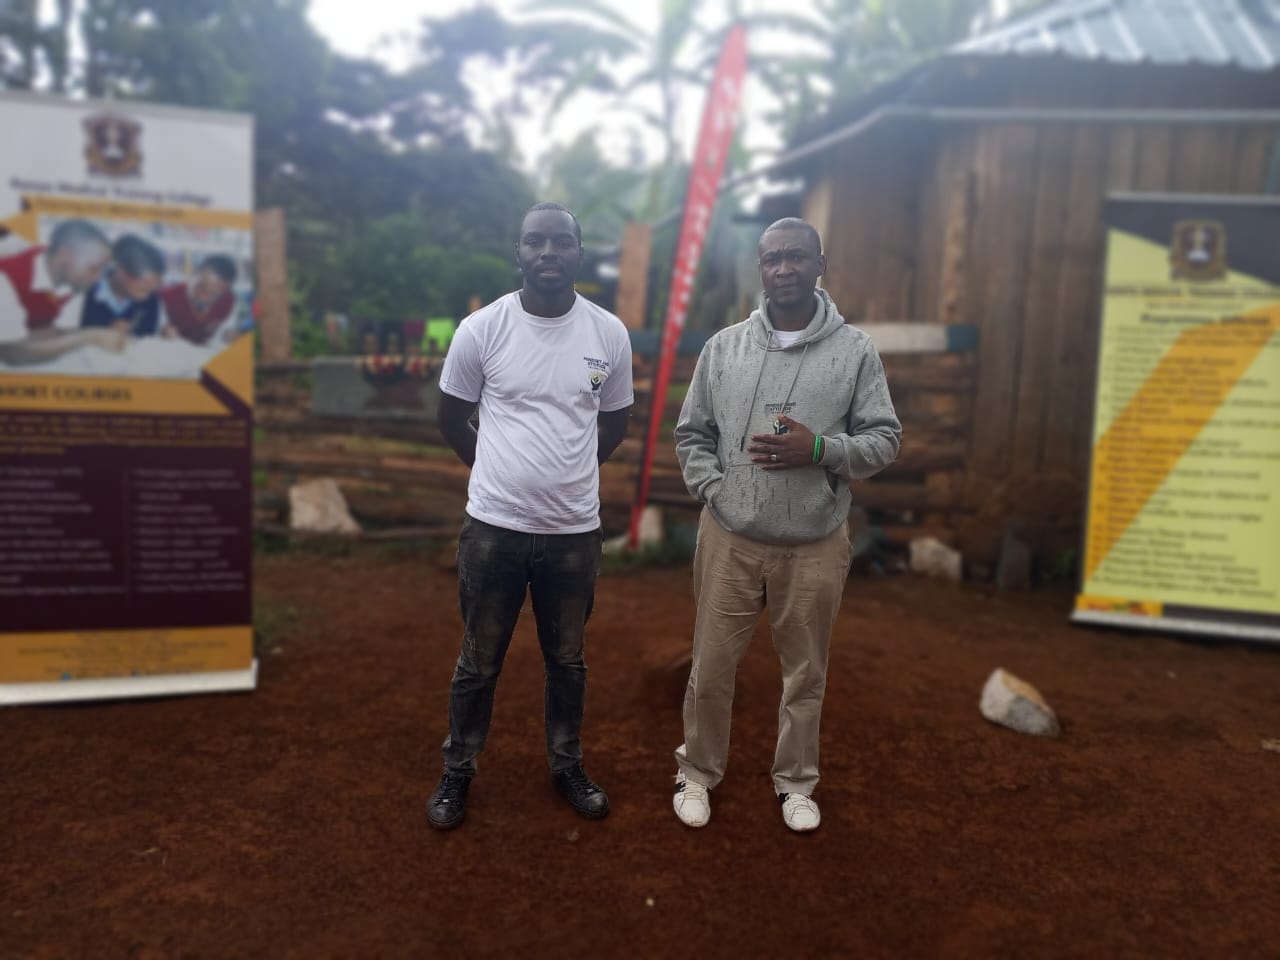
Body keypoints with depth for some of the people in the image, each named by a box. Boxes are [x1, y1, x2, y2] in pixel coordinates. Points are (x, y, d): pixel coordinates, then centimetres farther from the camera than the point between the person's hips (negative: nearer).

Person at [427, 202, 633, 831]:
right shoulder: (481, 329, -8)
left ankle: (567, 766, 40)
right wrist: (505, 472, 9)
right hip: (493, 527, -1)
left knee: (567, 660, 18)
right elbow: (451, 419, 5)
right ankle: (458, 771, 36)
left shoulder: (610, 335, -3)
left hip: (576, 531, 2)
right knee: (479, 662, 14)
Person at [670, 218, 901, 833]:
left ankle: (795, 782, 36)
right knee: (711, 669, 11)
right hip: (728, 540, 1)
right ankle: (697, 773, 33)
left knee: (805, 675, 14)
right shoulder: (724, 346, 2)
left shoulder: (855, 350, -2)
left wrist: (820, 450, -18)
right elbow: (691, 434, 7)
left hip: (815, 546, 0)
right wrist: (714, 491, -7)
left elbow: (884, 440, -1)